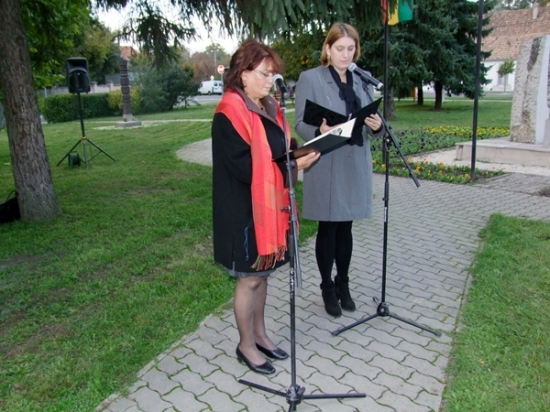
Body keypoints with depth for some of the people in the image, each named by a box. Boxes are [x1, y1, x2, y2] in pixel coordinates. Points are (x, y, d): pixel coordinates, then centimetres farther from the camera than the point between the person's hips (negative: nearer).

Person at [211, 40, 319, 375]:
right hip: (246, 208, -8)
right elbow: (244, 165, -22)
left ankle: (259, 334, 35)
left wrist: (301, 152, -4)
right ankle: (246, 345, 24)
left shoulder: (269, 107, 11)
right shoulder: (230, 112, -16)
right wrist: (292, 165, -23)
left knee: (263, 272, 18)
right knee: (250, 278, 5)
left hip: (271, 202, 8)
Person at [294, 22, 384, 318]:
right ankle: (327, 288, 22)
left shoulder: (362, 80, 12)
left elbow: (370, 123, 12)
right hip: (325, 167, -4)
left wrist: (377, 126, -11)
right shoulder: (310, 78, -3)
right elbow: (300, 124, -7)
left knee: (345, 228, 14)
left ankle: (343, 284, 29)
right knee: (328, 229, 5)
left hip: (356, 165, 5)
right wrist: (320, 131, -28)